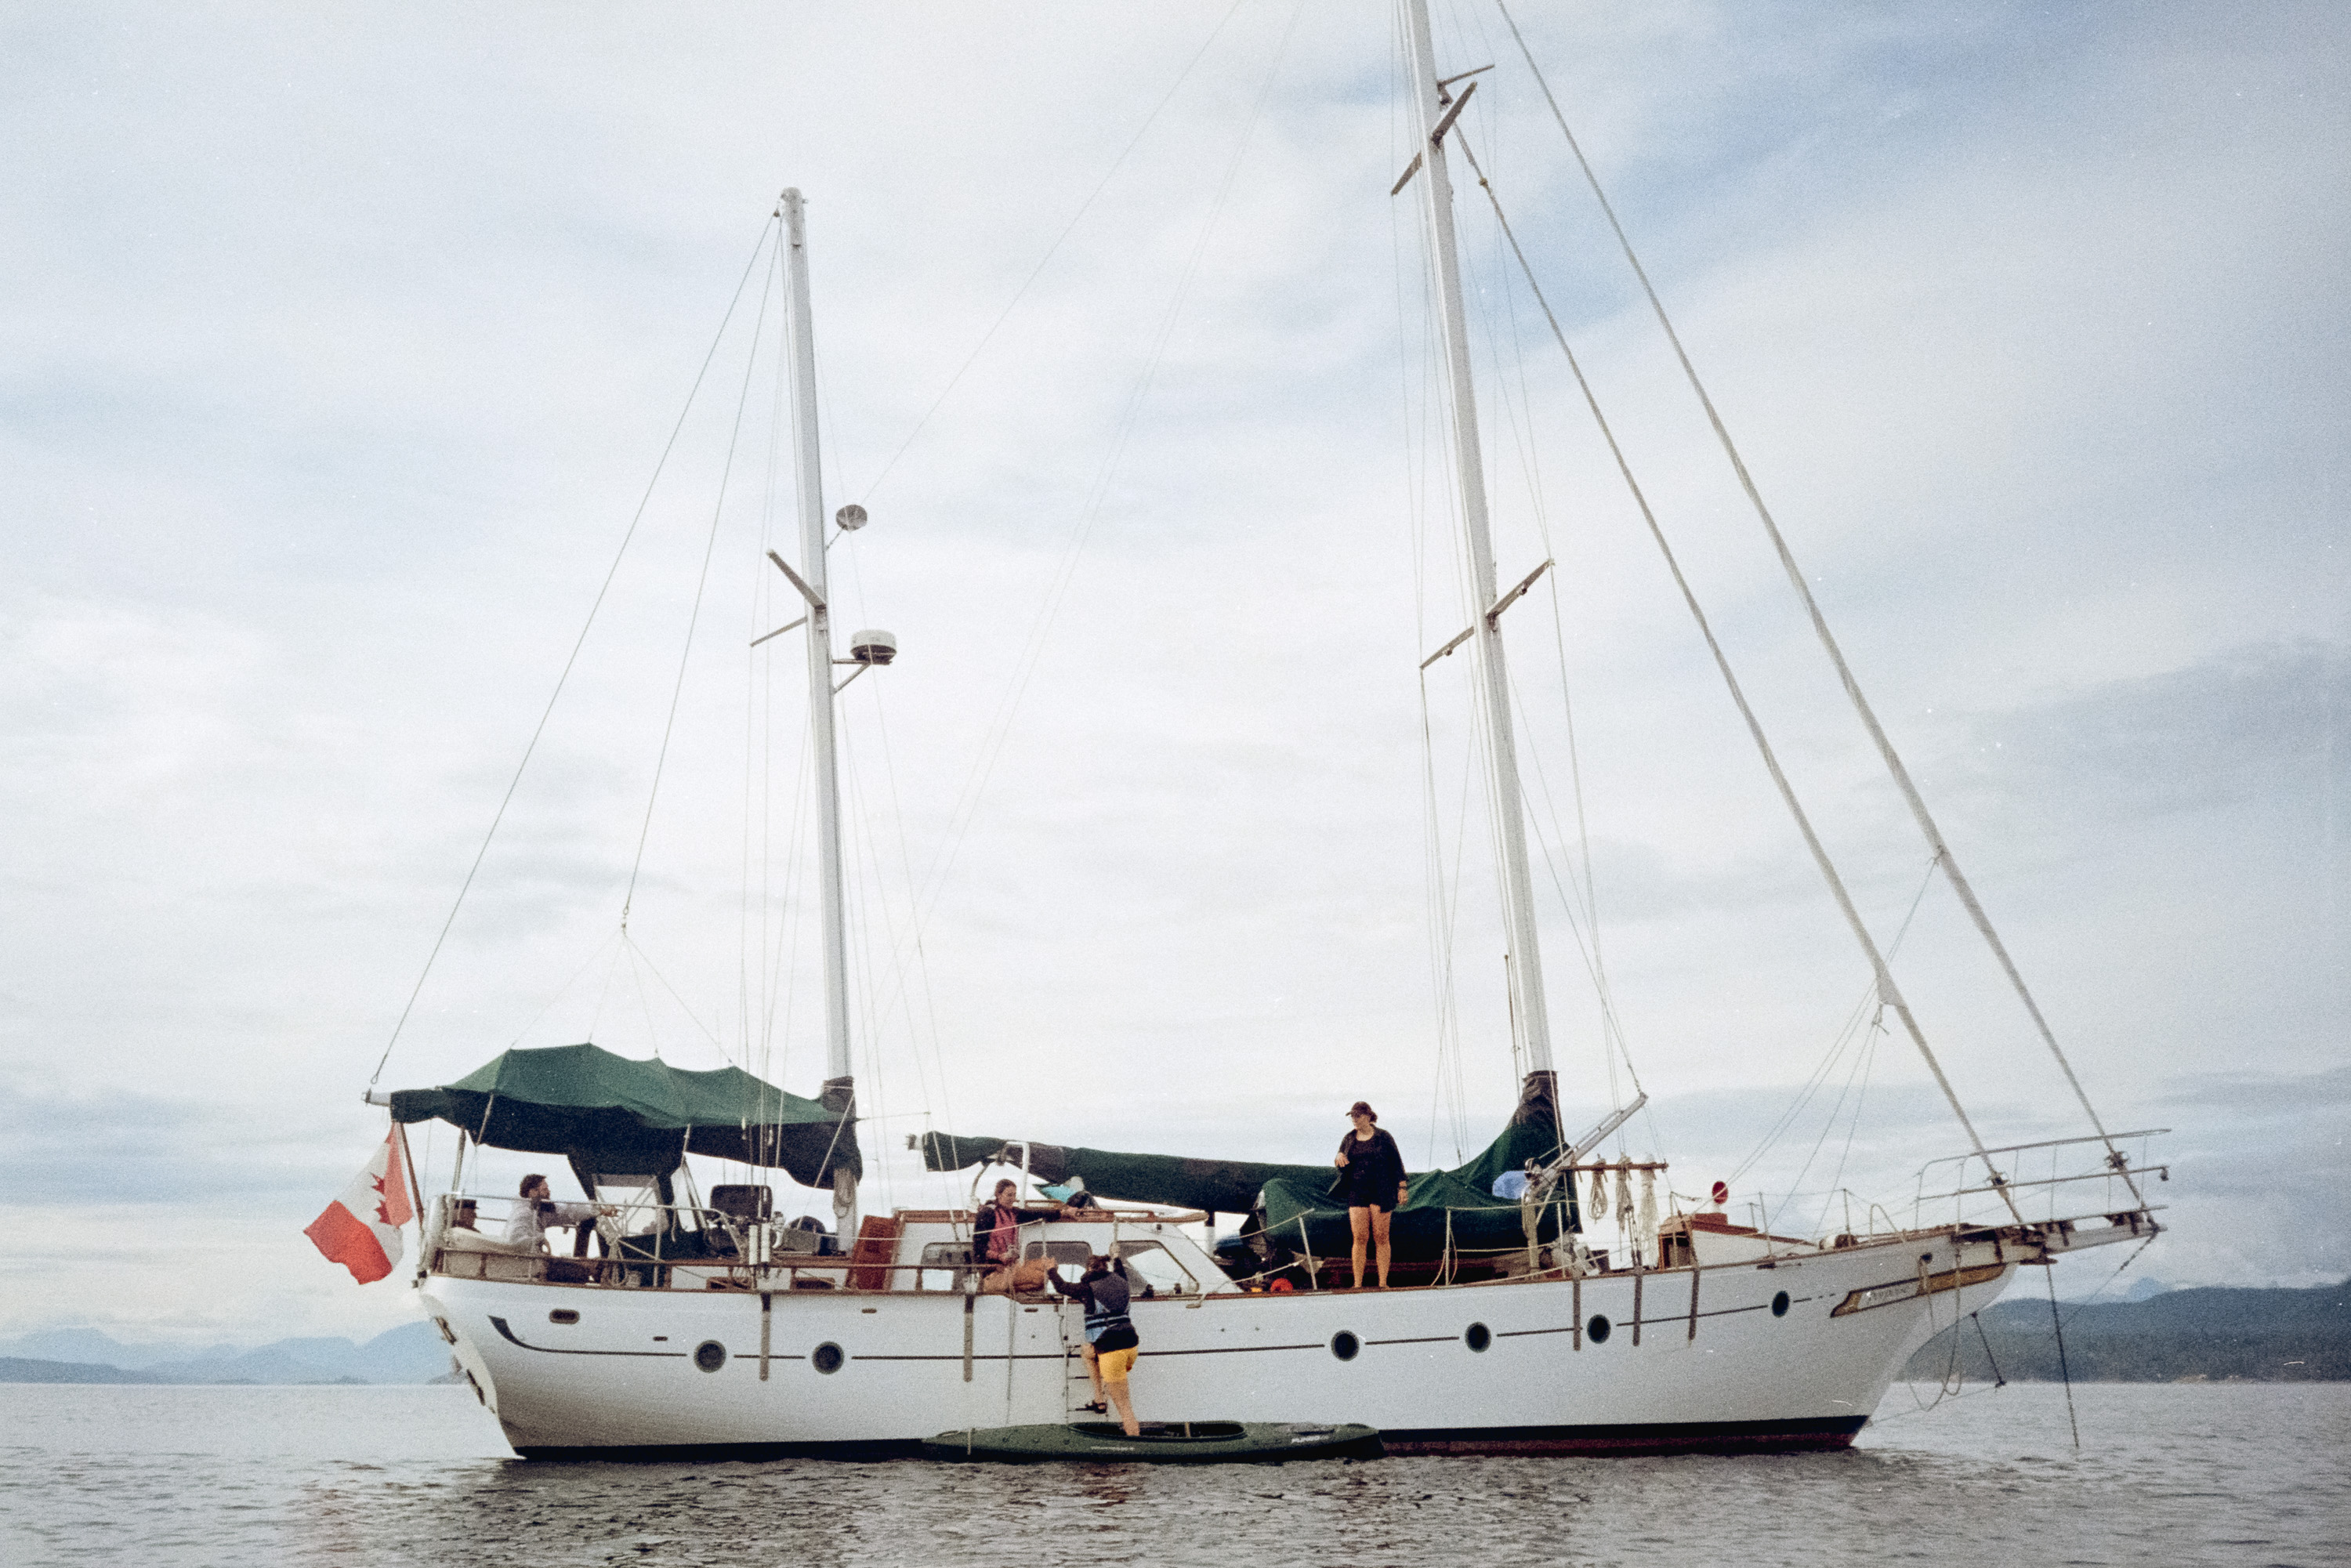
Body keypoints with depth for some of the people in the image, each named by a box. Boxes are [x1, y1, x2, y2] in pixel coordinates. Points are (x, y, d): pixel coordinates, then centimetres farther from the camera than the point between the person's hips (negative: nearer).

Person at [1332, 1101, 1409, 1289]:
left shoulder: (1383, 1137, 0)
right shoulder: (1349, 1139, 11)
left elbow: (1396, 1161, 2)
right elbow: (1341, 1167, 16)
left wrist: (1401, 1186, -5)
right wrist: (1338, 1158, -8)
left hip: (1381, 1192, -3)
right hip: (1357, 1193, 3)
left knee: (1381, 1237, -1)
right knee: (1360, 1238, -4)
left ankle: (1383, 1282, 3)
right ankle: (1357, 1284, -2)